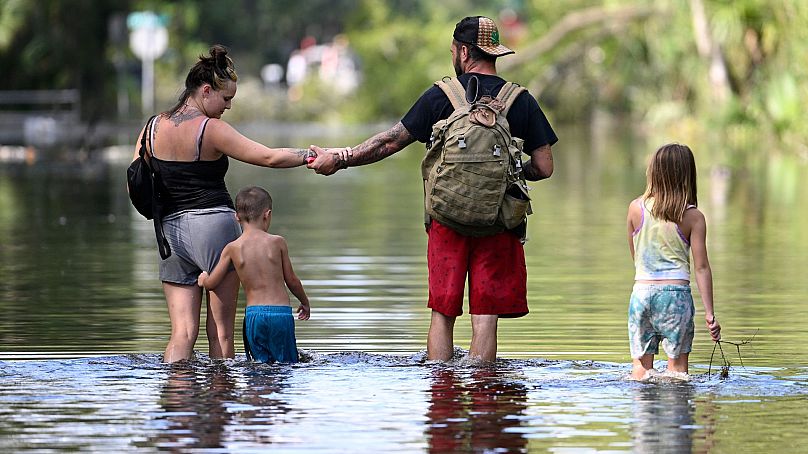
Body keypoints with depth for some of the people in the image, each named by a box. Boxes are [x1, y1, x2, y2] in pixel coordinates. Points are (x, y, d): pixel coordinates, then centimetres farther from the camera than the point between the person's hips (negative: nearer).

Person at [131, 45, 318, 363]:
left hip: (170, 232, 5)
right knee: (221, 333, 3)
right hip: (214, 225, -5)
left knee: (182, 333, 3)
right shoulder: (211, 129, -10)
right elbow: (270, 157, -13)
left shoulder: (153, 128, 7)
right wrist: (312, 155, -3)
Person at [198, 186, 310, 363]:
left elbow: (211, 284, 7)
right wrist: (305, 302, 25)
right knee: (287, 365, 1)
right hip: (281, 312, -2)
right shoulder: (277, 242, -1)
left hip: (253, 314, 2)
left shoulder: (232, 248, 1)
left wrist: (203, 278, 31)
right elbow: (291, 280, 7)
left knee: (263, 365, 7)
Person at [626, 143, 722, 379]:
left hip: (642, 290, 2)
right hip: (676, 292, -2)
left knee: (640, 365, 8)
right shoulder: (693, 217, -5)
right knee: (677, 365, 4)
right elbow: (701, 267, -5)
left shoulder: (636, 208, 1)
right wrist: (709, 313, -2)